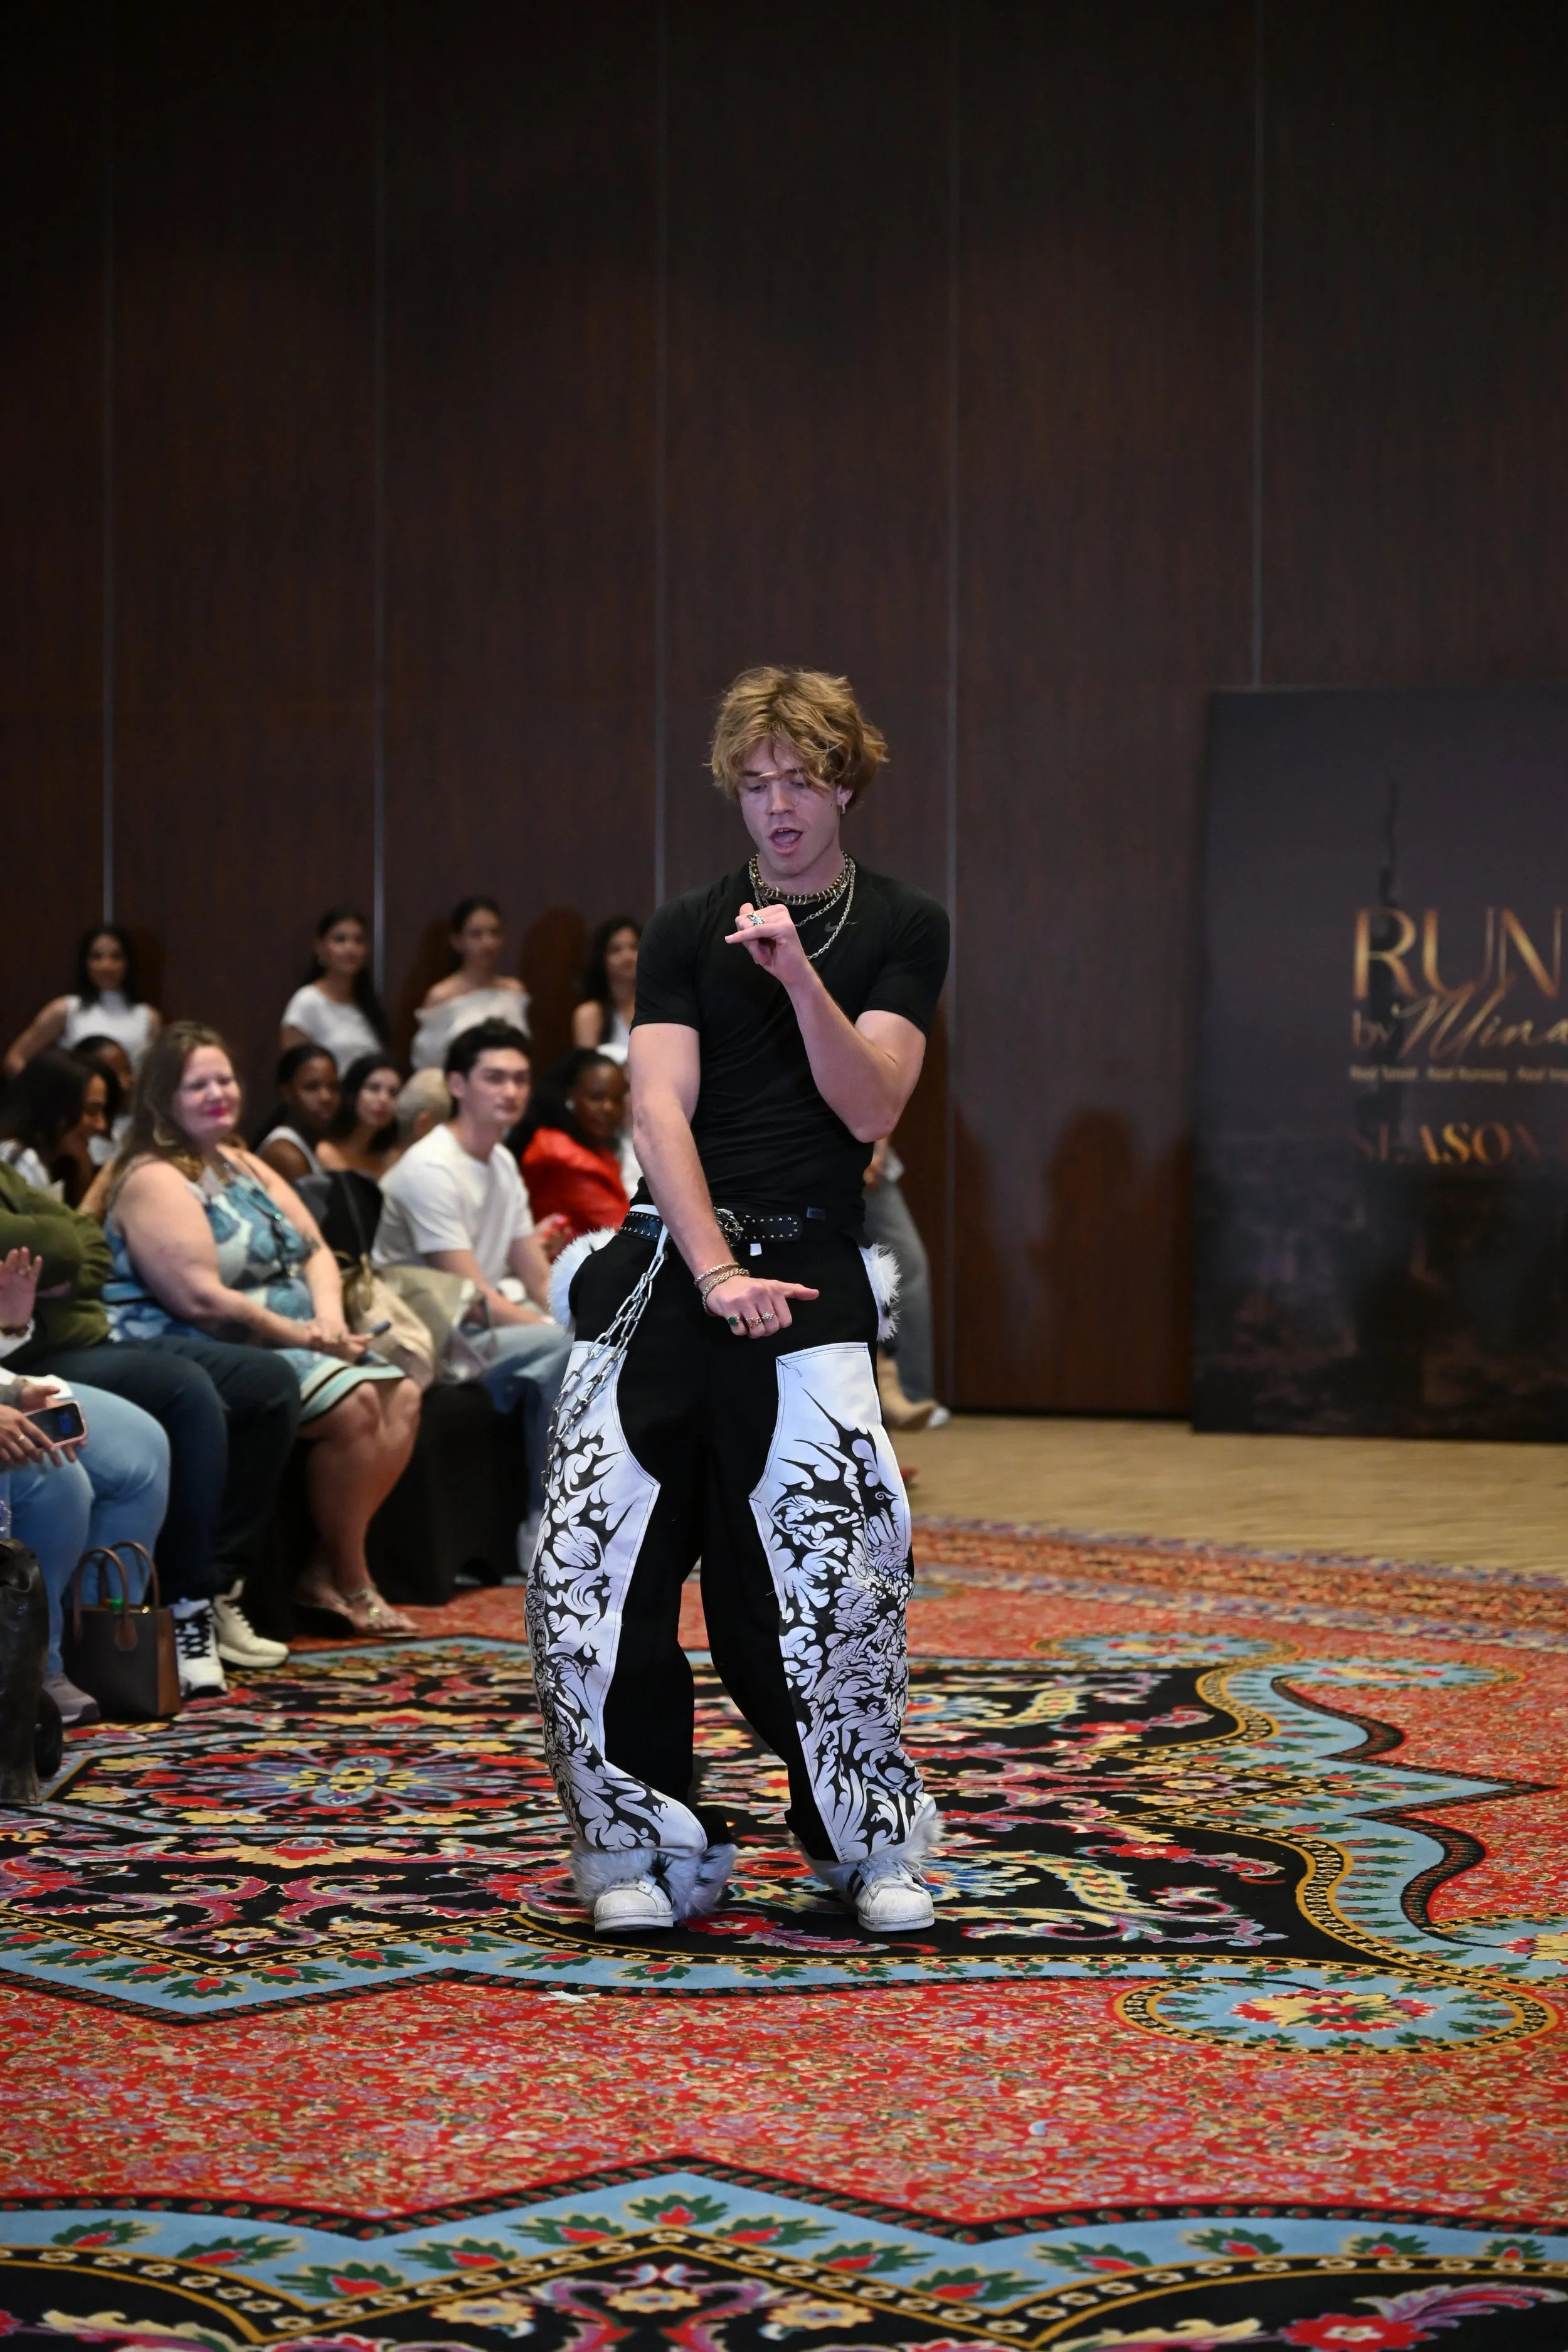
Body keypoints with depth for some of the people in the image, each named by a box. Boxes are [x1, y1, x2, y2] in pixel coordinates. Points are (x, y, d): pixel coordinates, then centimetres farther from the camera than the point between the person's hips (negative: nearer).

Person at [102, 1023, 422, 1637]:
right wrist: (300, 1335, -19)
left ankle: (330, 1568, -5)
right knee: (352, 1403, -24)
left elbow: (316, 1250, 13)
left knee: (400, 1397, -4)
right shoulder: (155, 1181, -13)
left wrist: (330, 1318, -8)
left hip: (294, 1345, 10)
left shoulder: (243, 1165, 17)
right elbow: (200, 1299, -23)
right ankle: (346, 1584, -10)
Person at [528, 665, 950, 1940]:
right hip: (668, 1263, 2)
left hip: (807, 1273, -2)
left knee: (831, 1569, -11)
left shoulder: (901, 929, 6)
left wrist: (801, 978, -18)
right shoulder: (687, 931, 8)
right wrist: (718, 1272, -13)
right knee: (594, 1558, -4)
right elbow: (661, 1108, -2)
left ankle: (871, 1841, 6)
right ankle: (650, 1844, 7)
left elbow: (868, 1108, -5)